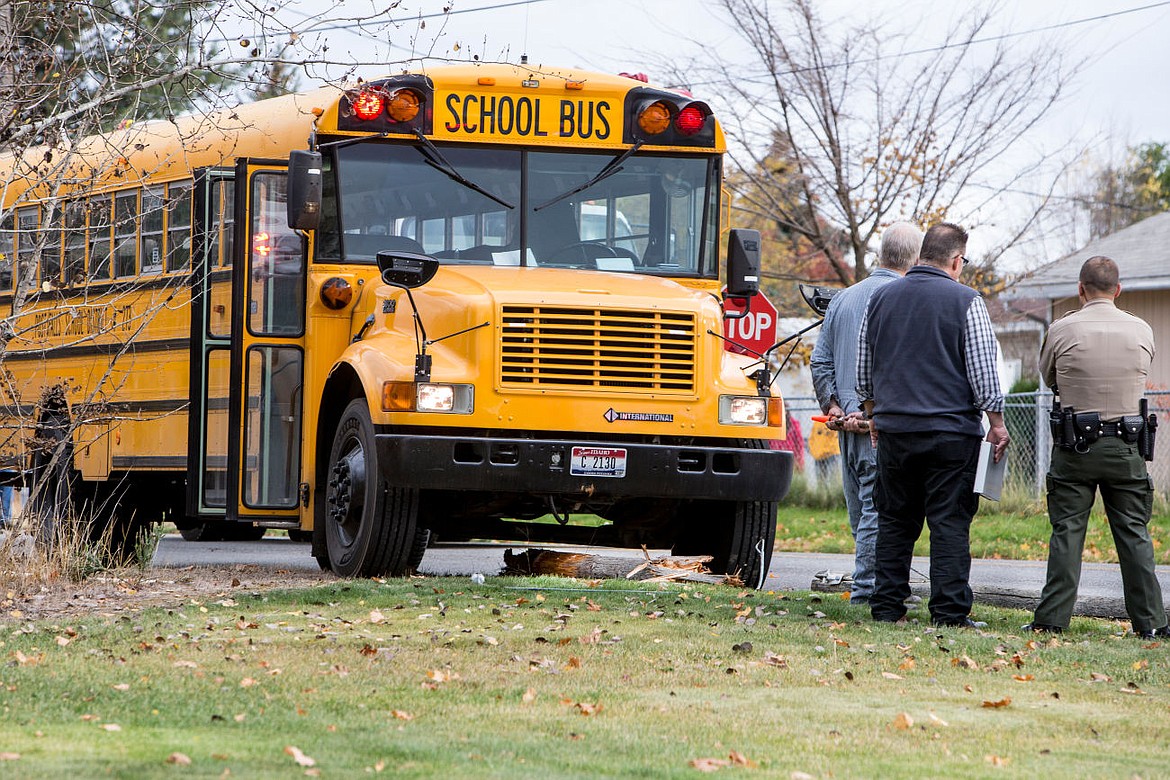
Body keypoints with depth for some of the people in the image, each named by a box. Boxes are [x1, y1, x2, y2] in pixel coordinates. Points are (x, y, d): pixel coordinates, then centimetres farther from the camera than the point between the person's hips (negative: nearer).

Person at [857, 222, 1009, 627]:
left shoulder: (881, 299, 8)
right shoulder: (965, 301, -7)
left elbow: (863, 373, 15)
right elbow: (983, 372, -7)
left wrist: (875, 416, 28)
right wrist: (997, 424, 3)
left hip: (894, 428, 4)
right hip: (952, 433, -4)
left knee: (894, 521, 11)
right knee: (949, 522, -3)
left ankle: (886, 606, 10)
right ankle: (949, 612, -5)